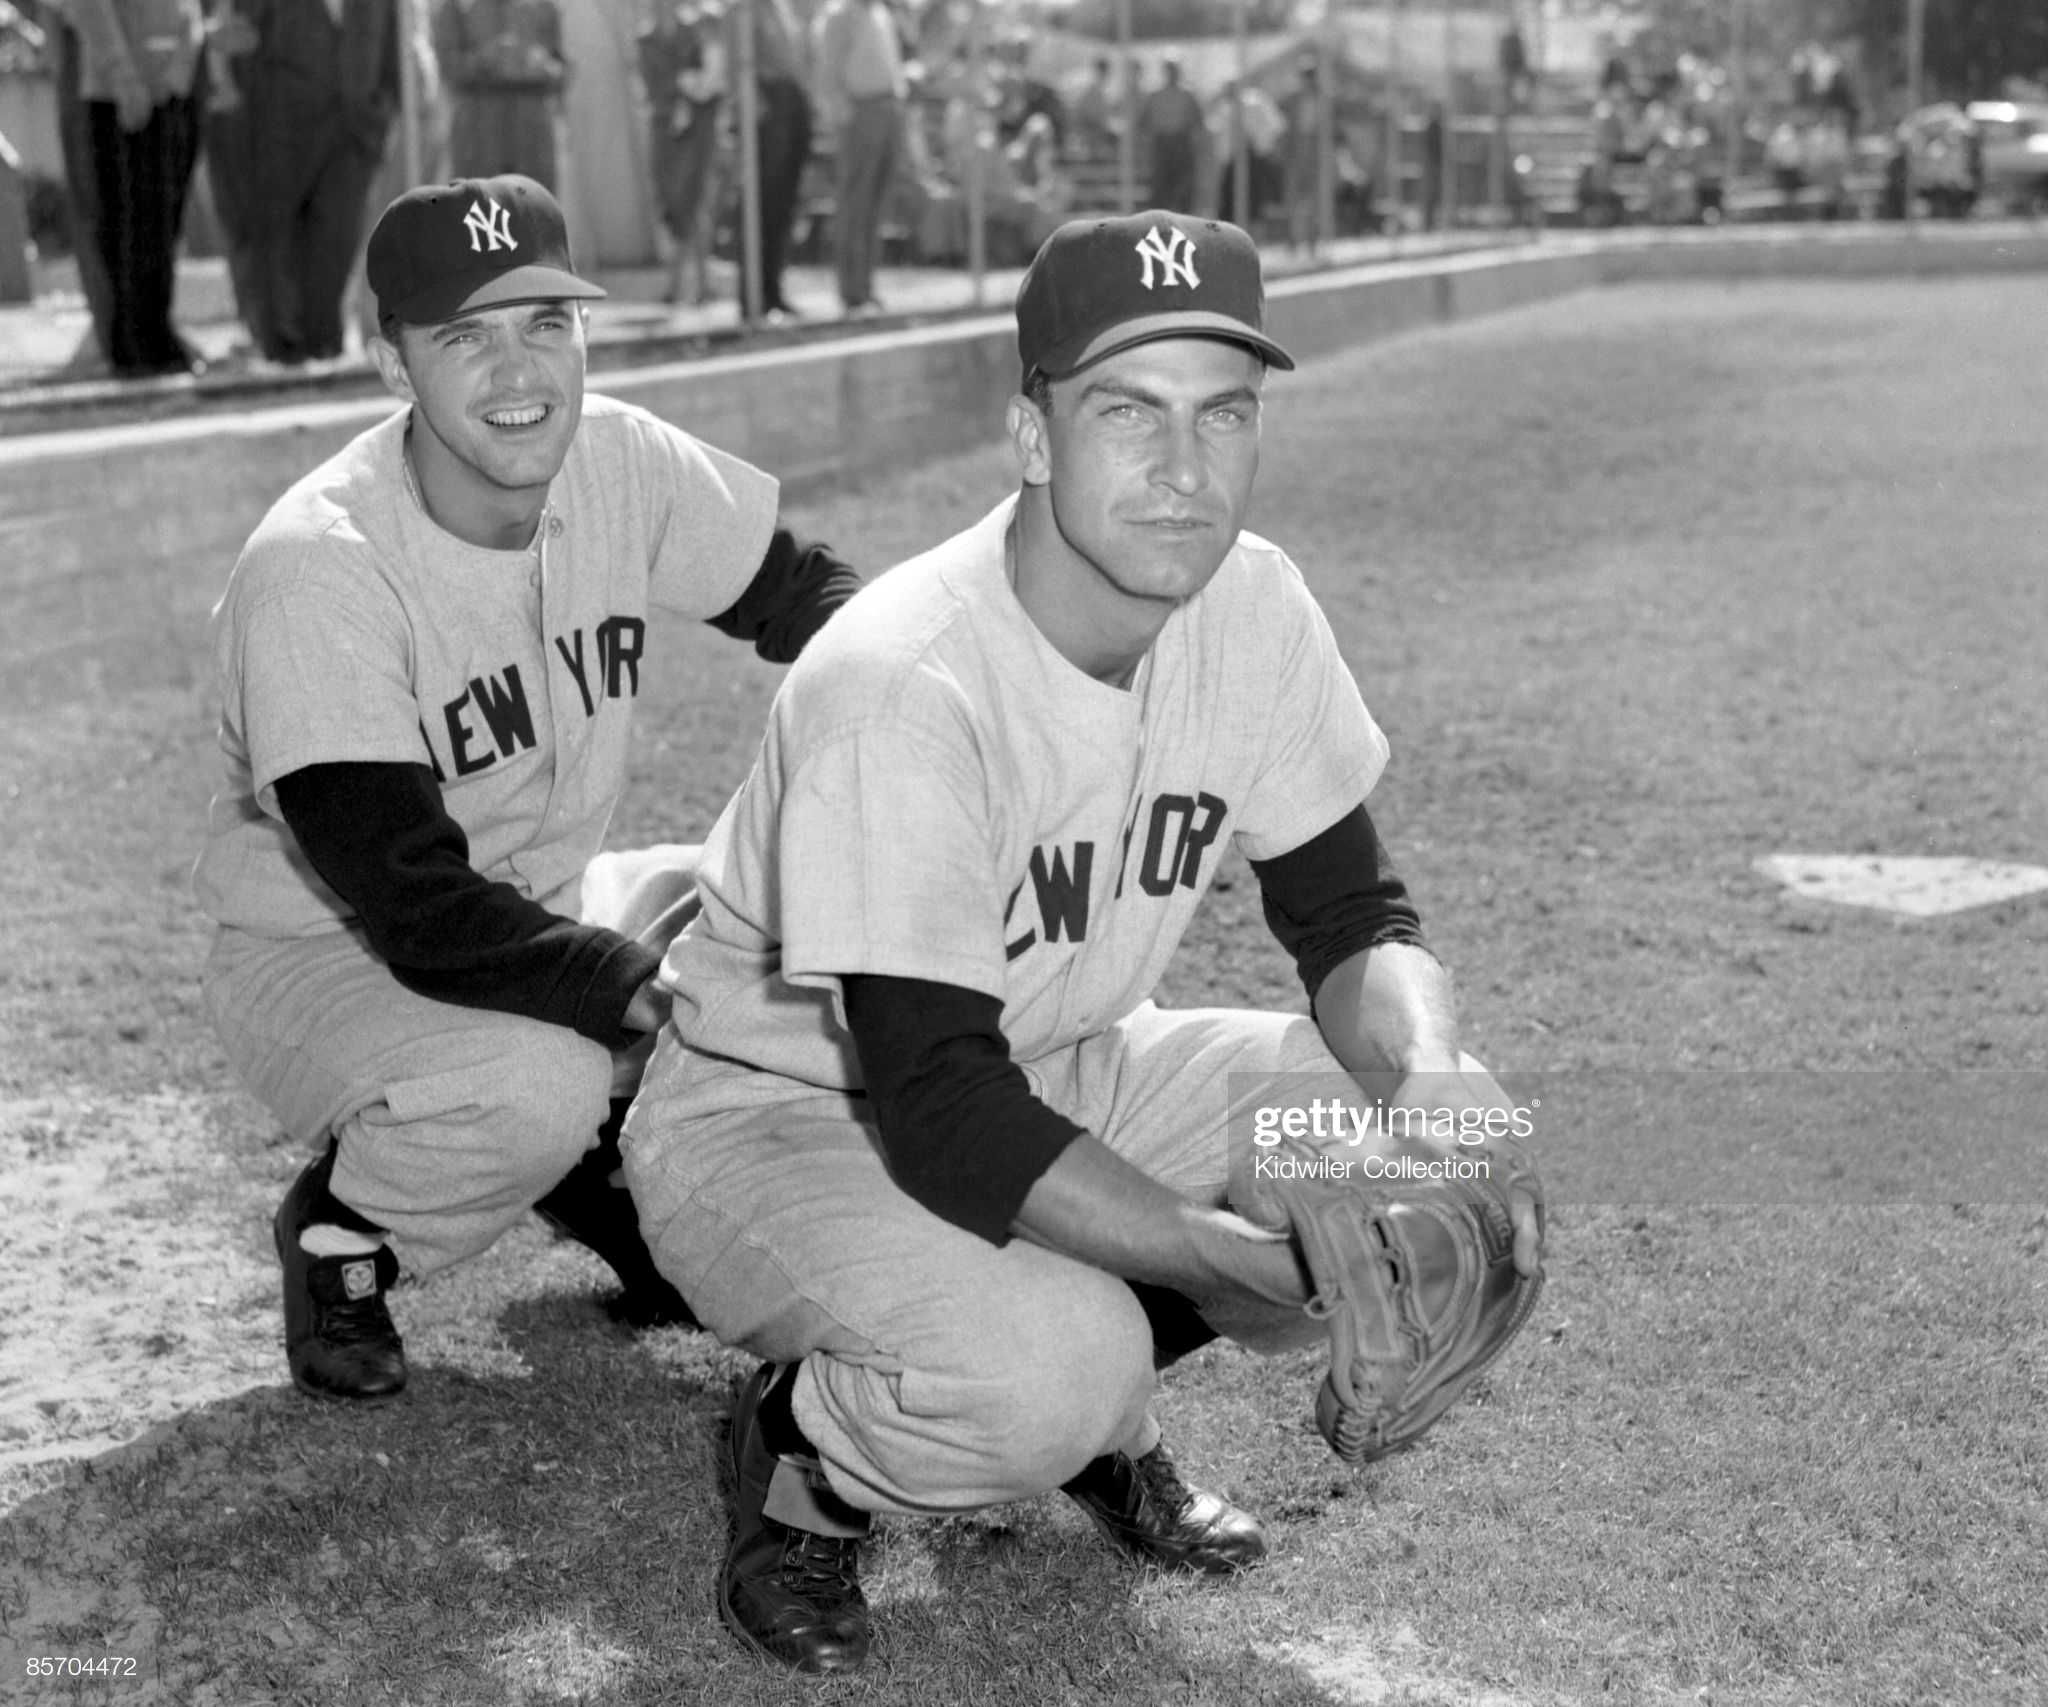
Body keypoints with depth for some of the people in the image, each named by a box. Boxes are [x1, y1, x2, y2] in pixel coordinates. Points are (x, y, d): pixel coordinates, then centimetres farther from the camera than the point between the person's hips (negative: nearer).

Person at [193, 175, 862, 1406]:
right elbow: (417, 913, -31)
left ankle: (618, 1164, 11)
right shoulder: (315, 571, -28)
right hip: (325, 963, -6)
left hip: (549, 900, 6)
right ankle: (340, 1230, -2)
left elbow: (799, 591, 4)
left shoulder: (617, 462, -10)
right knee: (535, 1080, -36)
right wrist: (662, 993, -36)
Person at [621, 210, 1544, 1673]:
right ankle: (804, 1462, 0)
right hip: (780, 1112, -7)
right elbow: (945, 1118, -33)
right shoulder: (902, 688, -32)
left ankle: (1093, 1405, 10)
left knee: (1443, 1124, -11)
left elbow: (1352, 913, -2)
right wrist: (1268, 1265, -40)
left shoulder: (1252, 607, -11)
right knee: (1048, 1370, -35)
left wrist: (1432, 1068, -25)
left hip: (1059, 1069, 7)